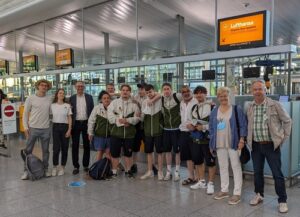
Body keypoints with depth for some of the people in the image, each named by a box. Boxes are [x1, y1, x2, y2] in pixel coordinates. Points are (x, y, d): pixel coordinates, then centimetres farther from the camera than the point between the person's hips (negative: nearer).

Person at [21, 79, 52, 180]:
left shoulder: (50, 99, 5)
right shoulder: (30, 98, -2)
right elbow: (25, 113, 1)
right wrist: (25, 127, -5)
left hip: (46, 129, 2)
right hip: (33, 128, -2)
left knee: (45, 150, 11)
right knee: (28, 150, 3)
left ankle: (46, 169, 24)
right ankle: (26, 171, 15)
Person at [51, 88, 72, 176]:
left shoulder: (67, 105, 3)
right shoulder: (52, 105, 3)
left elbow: (69, 118, 3)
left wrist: (69, 130, -5)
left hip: (65, 127, 1)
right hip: (56, 127, 0)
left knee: (64, 148, 3)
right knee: (56, 148, -5)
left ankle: (62, 167, 15)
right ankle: (55, 167, 10)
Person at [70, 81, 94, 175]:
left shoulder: (89, 97, 4)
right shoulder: (72, 98, 4)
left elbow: (92, 111, 4)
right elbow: (70, 112, 3)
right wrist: (70, 125, -4)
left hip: (86, 123, 1)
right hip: (76, 124, 0)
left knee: (86, 145, 8)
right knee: (75, 146, 2)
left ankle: (86, 165, 20)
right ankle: (76, 166, 10)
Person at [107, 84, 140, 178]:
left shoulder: (134, 104, 5)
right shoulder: (114, 102, 5)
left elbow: (137, 118, -4)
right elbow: (110, 115, -6)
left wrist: (127, 120, -18)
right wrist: (119, 121, -17)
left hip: (129, 132, 0)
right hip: (116, 131, 0)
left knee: (128, 153, 11)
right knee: (114, 153, 4)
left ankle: (128, 170, 27)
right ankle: (114, 172, 18)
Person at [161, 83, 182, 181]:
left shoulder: (177, 96, -9)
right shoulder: (161, 99, 3)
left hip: (176, 128, -4)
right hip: (166, 128, 4)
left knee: (177, 150, 3)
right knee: (167, 150, 10)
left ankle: (177, 172, 16)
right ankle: (168, 171, 22)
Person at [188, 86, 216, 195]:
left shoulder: (212, 107, -11)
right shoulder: (194, 107, 13)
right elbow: (191, 121, 23)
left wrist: (204, 127, -20)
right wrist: (190, 125, 0)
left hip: (208, 139, -7)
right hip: (196, 138, 7)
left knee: (210, 162, 2)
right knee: (197, 160, 15)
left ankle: (211, 184, 15)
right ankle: (201, 181, 31)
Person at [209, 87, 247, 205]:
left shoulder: (236, 109, -3)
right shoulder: (214, 111, 10)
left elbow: (243, 125, -5)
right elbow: (211, 127, 14)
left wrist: (242, 140, -13)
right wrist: (211, 143, 10)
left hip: (233, 143, -5)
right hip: (220, 144, 5)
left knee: (236, 167, -1)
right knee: (222, 167, 13)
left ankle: (237, 193, 5)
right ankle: (224, 190, 25)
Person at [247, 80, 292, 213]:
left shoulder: (275, 105, -7)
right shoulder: (250, 108, 4)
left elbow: (287, 121, 1)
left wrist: (283, 138, -1)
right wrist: (249, 140, 8)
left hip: (272, 145, -4)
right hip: (256, 146, 4)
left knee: (277, 174, 1)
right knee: (257, 172, 13)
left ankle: (282, 201, 12)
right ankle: (258, 195, 31)